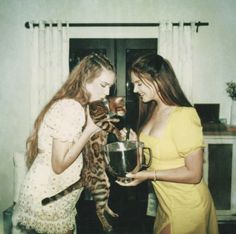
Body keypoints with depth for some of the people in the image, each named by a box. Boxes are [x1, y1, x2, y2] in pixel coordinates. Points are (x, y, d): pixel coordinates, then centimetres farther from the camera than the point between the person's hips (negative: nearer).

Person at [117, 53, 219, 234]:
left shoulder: (184, 116, -25)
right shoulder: (153, 110, 1)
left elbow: (194, 174, -23)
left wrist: (150, 175, -25)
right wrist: (135, 142, -6)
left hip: (186, 206, -8)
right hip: (165, 202, 8)